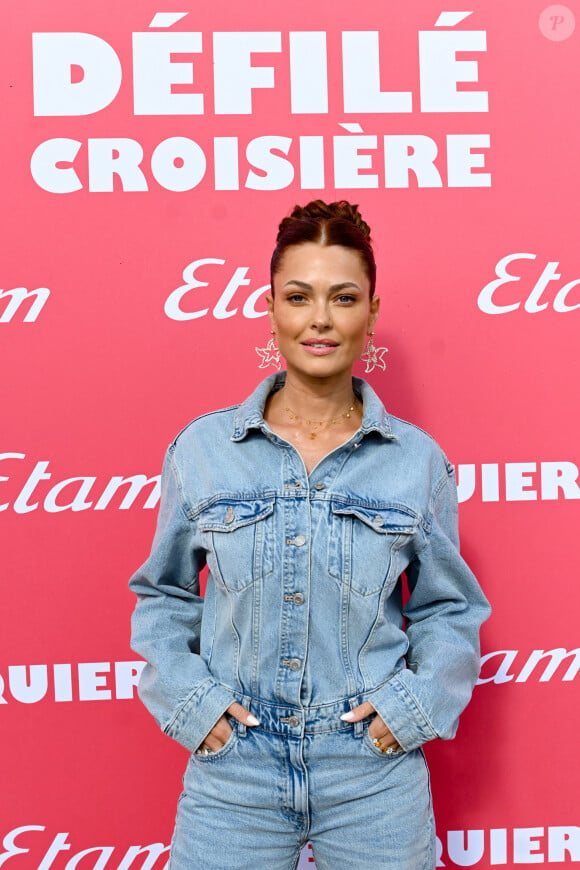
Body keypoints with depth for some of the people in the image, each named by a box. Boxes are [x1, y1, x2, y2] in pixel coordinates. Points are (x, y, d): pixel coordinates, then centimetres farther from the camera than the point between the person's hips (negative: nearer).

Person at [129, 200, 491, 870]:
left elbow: (448, 609, 7)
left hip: (375, 774, 0)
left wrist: (418, 703, -7)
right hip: (231, 770, 0)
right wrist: (187, 699, -5)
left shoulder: (418, 461, -2)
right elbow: (163, 596, 8)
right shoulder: (201, 449, -2)